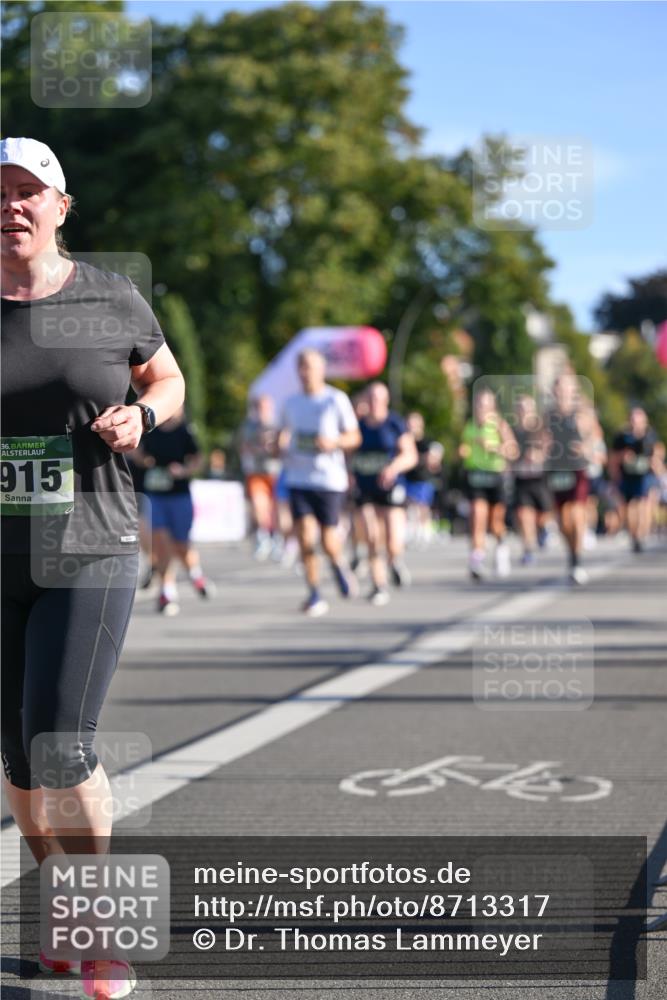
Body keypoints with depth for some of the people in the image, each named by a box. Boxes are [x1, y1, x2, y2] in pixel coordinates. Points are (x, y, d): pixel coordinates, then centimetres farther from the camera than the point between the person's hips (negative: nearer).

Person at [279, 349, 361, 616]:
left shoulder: (336, 400, -2)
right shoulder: (291, 403, 10)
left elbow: (354, 438, 1)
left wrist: (333, 442, -18)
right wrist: (282, 445, 1)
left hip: (330, 480, -3)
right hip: (299, 479, 3)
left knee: (328, 541, -5)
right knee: (305, 536, -9)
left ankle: (338, 564, 31)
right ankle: (314, 595, 1)